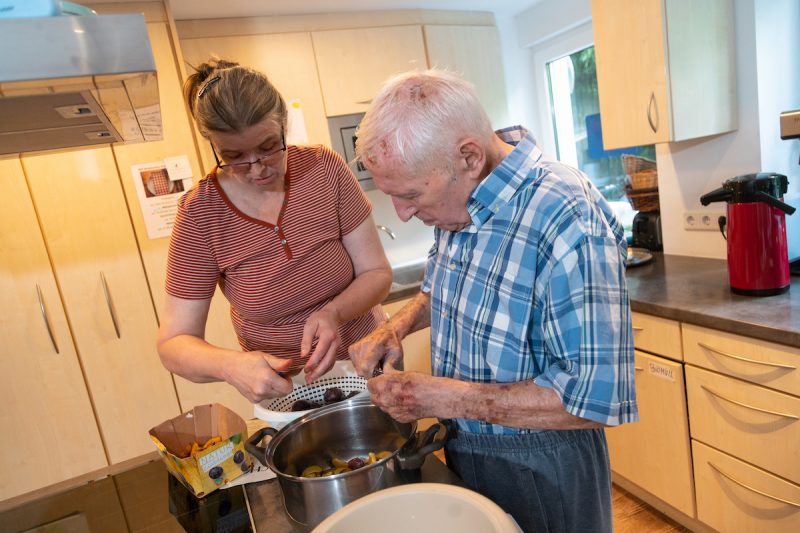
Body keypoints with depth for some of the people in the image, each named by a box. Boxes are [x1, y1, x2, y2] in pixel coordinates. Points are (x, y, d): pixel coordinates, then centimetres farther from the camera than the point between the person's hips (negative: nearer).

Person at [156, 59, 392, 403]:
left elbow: (377, 272, -13)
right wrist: (231, 365, -39)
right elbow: (173, 344, -18)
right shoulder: (199, 214, -19)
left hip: (365, 355, 2)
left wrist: (333, 313, -33)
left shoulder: (324, 168, -16)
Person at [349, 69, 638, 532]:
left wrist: (445, 398, -27)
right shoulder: (457, 199, -5)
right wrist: (396, 327, -6)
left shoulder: (569, 223, -31)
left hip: (539, 471, -6)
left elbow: (596, 397, -29)